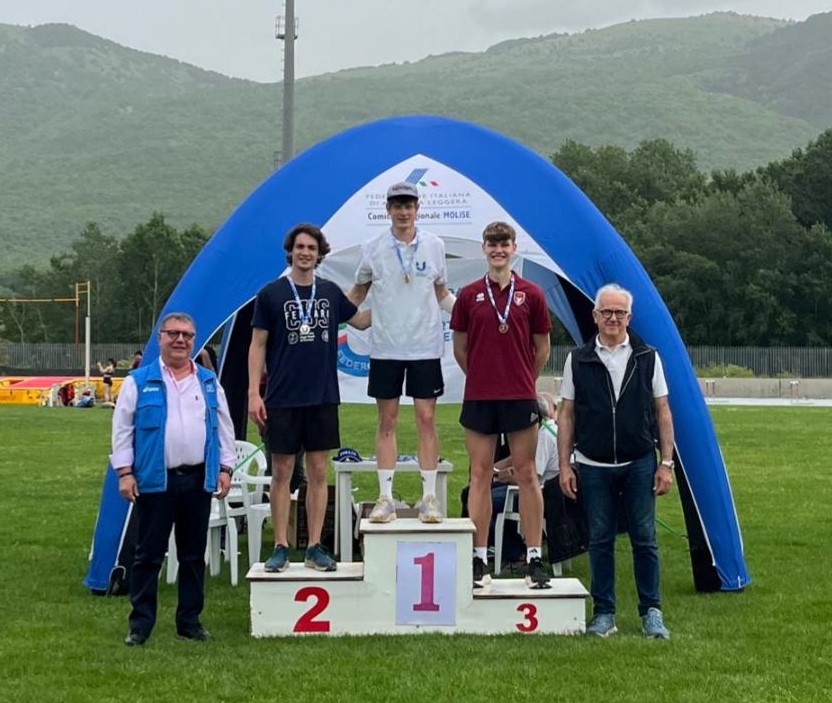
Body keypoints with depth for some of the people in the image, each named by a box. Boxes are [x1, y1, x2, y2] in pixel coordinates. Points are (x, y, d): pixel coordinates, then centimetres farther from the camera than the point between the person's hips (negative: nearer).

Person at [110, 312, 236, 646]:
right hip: (154, 481, -3)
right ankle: (140, 624, 9)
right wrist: (125, 473, -7)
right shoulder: (139, 382, 2)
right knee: (148, 555, 2)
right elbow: (122, 429, 0)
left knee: (193, 555, 9)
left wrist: (225, 468, 6)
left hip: (198, 480, 3)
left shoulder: (209, 382, 12)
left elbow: (224, 428, 14)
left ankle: (190, 620, 19)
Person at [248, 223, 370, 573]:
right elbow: (258, 345, 0)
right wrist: (253, 392, -6)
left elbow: (360, 320, 22)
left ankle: (315, 548, 12)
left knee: (318, 472, 5)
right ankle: (280, 548, 11)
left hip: (322, 397, 3)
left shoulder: (331, 292, 8)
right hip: (282, 398, -3)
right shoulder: (271, 294, -1)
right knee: (281, 473, 3)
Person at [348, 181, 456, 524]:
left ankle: (429, 497, 6)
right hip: (385, 347, 0)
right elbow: (356, 294, 13)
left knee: (426, 419, 0)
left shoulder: (434, 246, 3)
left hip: (425, 346, 0)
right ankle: (385, 498, 8)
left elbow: (442, 294, 13)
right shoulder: (373, 249, 1)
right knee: (387, 421, 4)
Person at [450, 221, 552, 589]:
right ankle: (479, 560, 9)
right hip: (478, 398, 1)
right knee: (480, 475, 4)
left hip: (521, 397, -1)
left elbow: (542, 347, 10)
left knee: (526, 474, 3)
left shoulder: (531, 294, 3)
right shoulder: (469, 295, 4)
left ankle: (534, 559, 8)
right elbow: (460, 348, 11)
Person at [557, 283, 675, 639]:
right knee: (600, 540, 6)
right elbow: (567, 415, 6)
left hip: (640, 465, 0)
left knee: (645, 539, 2)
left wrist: (666, 463, 0)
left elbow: (662, 412, 5)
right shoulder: (578, 360, 4)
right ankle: (603, 613, 15)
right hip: (593, 467, 0)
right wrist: (564, 466, 0)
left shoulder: (647, 357, 4)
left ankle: (651, 611, 13)